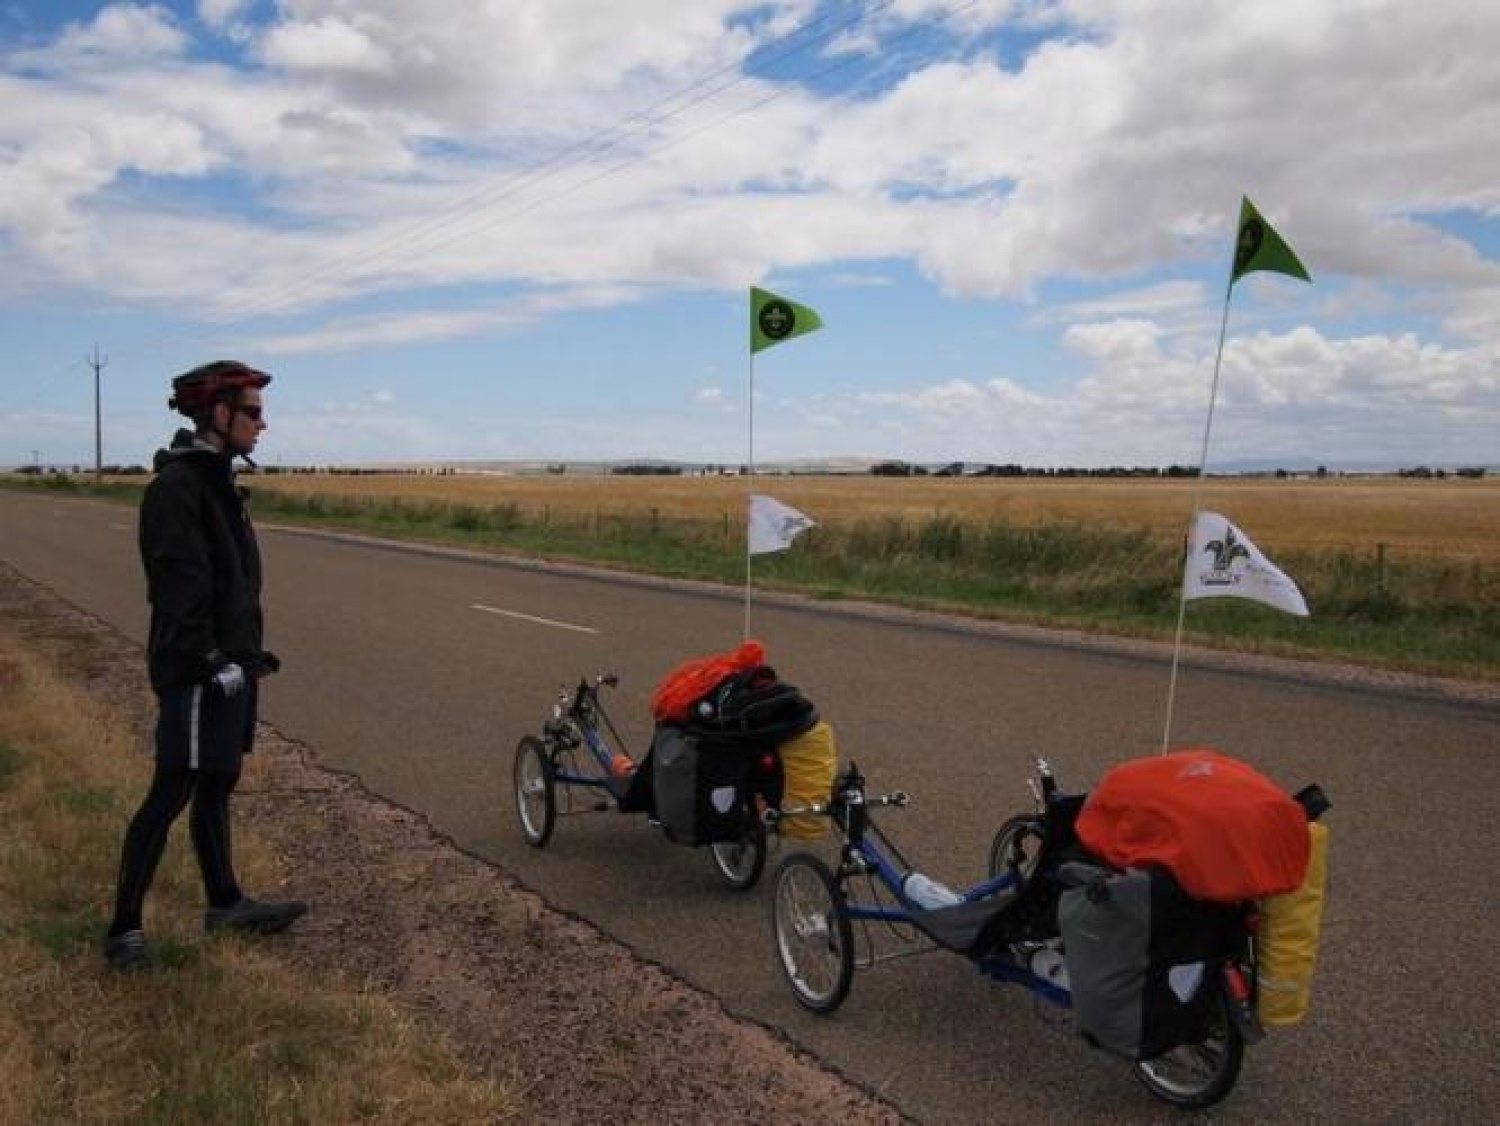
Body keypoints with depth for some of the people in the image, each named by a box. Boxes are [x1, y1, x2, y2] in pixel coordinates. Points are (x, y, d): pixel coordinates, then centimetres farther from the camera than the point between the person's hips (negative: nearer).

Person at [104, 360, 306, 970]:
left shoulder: (216, 480, 13)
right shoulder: (178, 485, -16)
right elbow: (180, 587, -22)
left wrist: (249, 651, 19)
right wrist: (212, 662, -23)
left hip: (228, 663, 10)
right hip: (197, 672, -9)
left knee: (217, 785, 17)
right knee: (172, 794, -2)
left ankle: (225, 902, 30)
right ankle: (123, 928, 9)